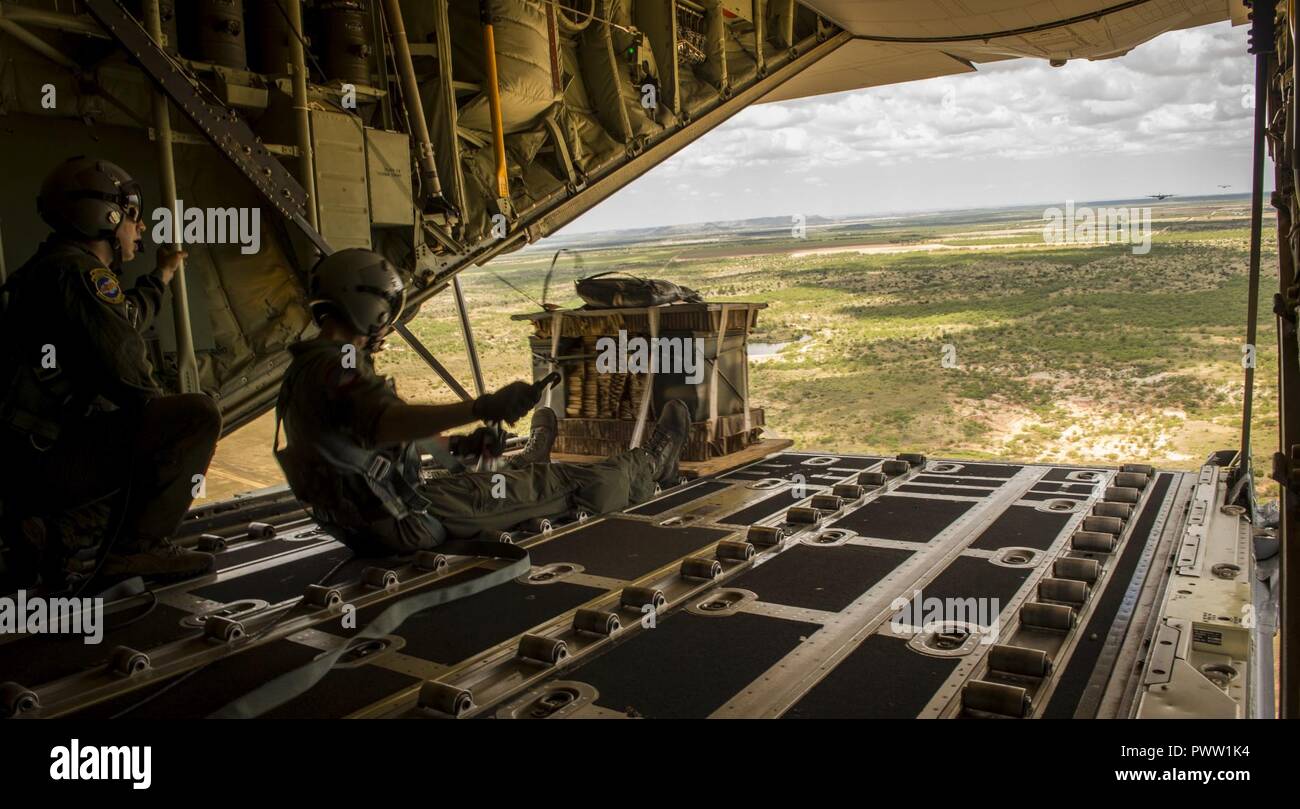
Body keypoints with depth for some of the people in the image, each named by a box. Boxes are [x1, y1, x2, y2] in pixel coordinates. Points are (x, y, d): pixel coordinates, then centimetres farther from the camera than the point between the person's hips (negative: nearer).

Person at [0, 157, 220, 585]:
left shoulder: (49, 267, 21)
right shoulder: (80, 271, -12)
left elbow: (123, 321, 39)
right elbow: (124, 369, -20)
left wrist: (162, 274, 48)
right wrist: (172, 422, -5)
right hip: (45, 460, -11)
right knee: (199, 414, -19)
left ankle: (62, 533, 19)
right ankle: (137, 546, -14)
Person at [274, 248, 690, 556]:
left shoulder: (306, 369, 12)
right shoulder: (337, 365, -22)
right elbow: (389, 422, -42)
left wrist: (457, 445, 23)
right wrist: (481, 408, -52)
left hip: (359, 526, 9)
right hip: (402, 523, -9)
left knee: (493, 479, 33)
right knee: (558, 485, 3)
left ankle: (527, 464, 65)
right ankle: (649, 466, 21)